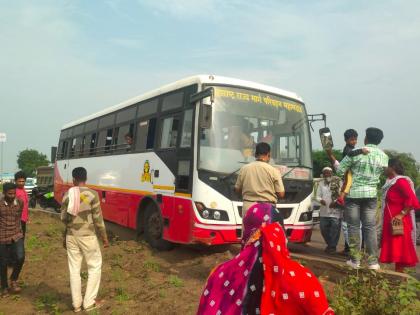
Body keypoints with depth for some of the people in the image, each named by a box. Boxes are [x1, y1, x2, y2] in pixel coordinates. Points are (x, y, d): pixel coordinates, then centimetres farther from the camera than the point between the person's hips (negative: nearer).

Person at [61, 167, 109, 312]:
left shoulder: (67, 195, 0)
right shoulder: (92, 194, -12)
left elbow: (63, 218, 6)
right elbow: (98, 219, -9)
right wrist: (104, 238, 0)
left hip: (71, 236, 4)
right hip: (87, 236, -4)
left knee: (74, 269, 12)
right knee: (95, 267, 11)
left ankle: (76, 304, 20)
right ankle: (89, 302, 12)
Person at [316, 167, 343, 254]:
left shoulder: (338, 182, -2)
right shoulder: (321, 183, 12)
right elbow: (318, 196, 10)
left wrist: (335, 202, -22)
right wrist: (320, 200, -11)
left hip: (335, 211, -4)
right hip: (324, 211, 5)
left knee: (335, 229, -3)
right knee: (323, 228, 7)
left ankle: (333, 246, 12)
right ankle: (329, 244, 26)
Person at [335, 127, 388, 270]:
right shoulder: (384, 157, 3)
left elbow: (339, 171, -7)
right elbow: (380, 174, 14)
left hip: (353, 193, -3)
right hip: (371, 194, 3)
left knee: (354, 226, 5)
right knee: (370, 227, 7)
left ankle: (355, 260, 10)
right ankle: (373, 261, 8)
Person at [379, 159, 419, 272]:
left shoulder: (400, 181, -15)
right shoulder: (391, 182, 15)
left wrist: (402, 214, -22)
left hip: (398, 222, -10)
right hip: (390, 221, 10)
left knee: (399, 248, -6)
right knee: (394, 249, 12)